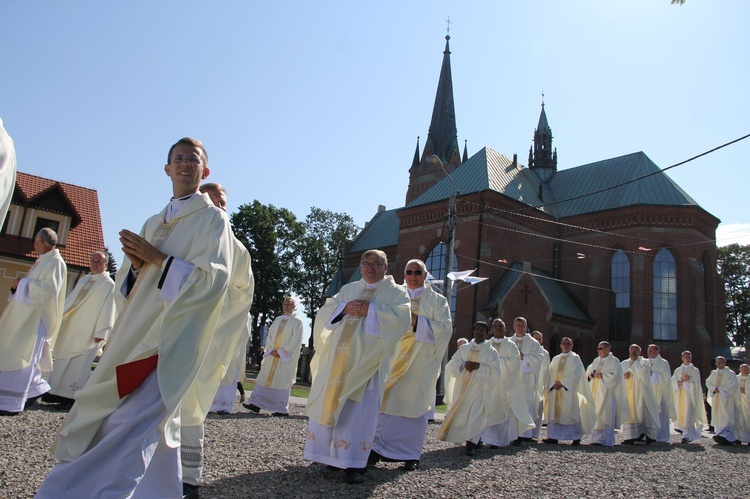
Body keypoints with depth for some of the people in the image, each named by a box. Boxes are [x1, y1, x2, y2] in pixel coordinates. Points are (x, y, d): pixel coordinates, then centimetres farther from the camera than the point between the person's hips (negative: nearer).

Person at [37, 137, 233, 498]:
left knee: (134, 422, -17)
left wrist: (158, 259, -15)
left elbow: (214, 278, -11)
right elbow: (132, 282, 19)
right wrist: (136, 263, -4)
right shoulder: (154, 223, 20)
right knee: (155, 421, 9)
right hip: (137, 332, 7)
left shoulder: (212, 219, -1)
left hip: (174, 335, -6)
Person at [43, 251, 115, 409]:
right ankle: (57, 392, 21)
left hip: (87, 333, -8)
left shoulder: (108, 284, -9)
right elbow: (71, 299, 23)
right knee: (62, 359, 11)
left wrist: (101, 332, -18)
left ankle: (73, 396, 3)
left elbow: (107, 309, -14)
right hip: (70, 328, 8)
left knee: (78, 365, -4)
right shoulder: (83, 280, 15)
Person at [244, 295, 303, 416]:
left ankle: (282, 409, 1)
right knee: (265, 378, 1)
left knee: (282, 382, -4)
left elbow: (295, 341, -9)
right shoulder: (277, 320, 15)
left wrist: (281, 352, -13)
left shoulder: (297, 321, -1)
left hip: (286, 357, -5)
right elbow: (269, 335, 12)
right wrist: (271, 350, -5)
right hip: (272, 355, 5)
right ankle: (256, 404, 2)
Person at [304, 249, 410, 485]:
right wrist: (344, 307, -9)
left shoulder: (395, 292, 6)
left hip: (365, 360, -4)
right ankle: (333, 454, 17)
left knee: (357, 410, -9)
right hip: (337, 357, 5)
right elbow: (324, 312, 10)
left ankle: (353, 463, -4)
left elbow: (402, 317, -12)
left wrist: (369, 310, -16)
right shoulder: (347, 289, 19)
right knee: (328, 403, 4)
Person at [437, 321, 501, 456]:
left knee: (475, 414, -14)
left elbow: (495, 371, -5)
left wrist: (479, 366, -15)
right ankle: (475, 439, 19)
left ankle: (472, 443, -12)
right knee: (460, 413, 3)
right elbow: (452, 365, 7)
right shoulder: (464, 348, 13)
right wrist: (464, 364, -11)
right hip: (462, 386, 4)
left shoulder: (491, 351, 4)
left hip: (479, 388, -3)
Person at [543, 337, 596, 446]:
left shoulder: (575, 358, 3)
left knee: (570, 413, -5)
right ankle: (553, 437, 1)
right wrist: (554, 383, -8)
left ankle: (576, 437, 3)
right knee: (554, 412, 0)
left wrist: (562, 383, -14)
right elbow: (550, 373, 10)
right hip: (555, 389, 4)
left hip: (568, 390, -4)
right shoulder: (555, 359, 17)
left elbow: (575, 374, -8)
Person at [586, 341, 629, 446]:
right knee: (595, 415, 4)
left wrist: (602, 376, -18)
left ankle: (604, 440, -10)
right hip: (596, 392, 6)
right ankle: (596, 438, 10)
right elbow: (589, 370, 17)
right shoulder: (596, 361, 17)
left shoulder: (614, 361, -2)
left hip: (606, 392, -6)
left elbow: (616, 375, -13)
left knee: (604, 416, -10)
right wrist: (590, 374, -4)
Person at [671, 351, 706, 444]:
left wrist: (683, 381, -8)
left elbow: (696, 383, -1)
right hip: (680, 395, 3)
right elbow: (673, 382, 5)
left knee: (688, 415, -13)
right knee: (681, 414, 3)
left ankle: (687, 436, -18)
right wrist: (682, 379, -12)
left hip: (690, 395, -3)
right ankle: (689, 435, 18)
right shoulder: (677, 370, 16)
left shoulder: (695, 370, 9)